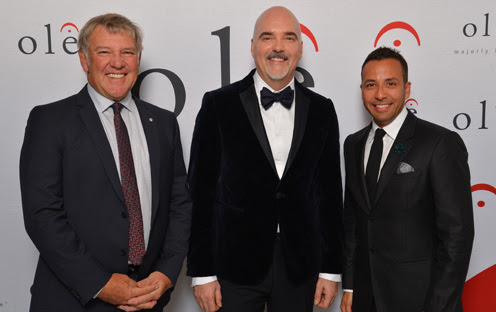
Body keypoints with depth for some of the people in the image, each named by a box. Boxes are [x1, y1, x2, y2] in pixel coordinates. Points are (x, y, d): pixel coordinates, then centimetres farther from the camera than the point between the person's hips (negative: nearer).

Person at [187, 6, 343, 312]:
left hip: (300, 266, 2)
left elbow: (330, 192, 6)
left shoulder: (321, 109, 3)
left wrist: (331, 270, 5)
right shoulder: (218, 104, -4)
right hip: (235, 264, -2)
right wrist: (202, 273, -5)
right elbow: (201, 192, -4)